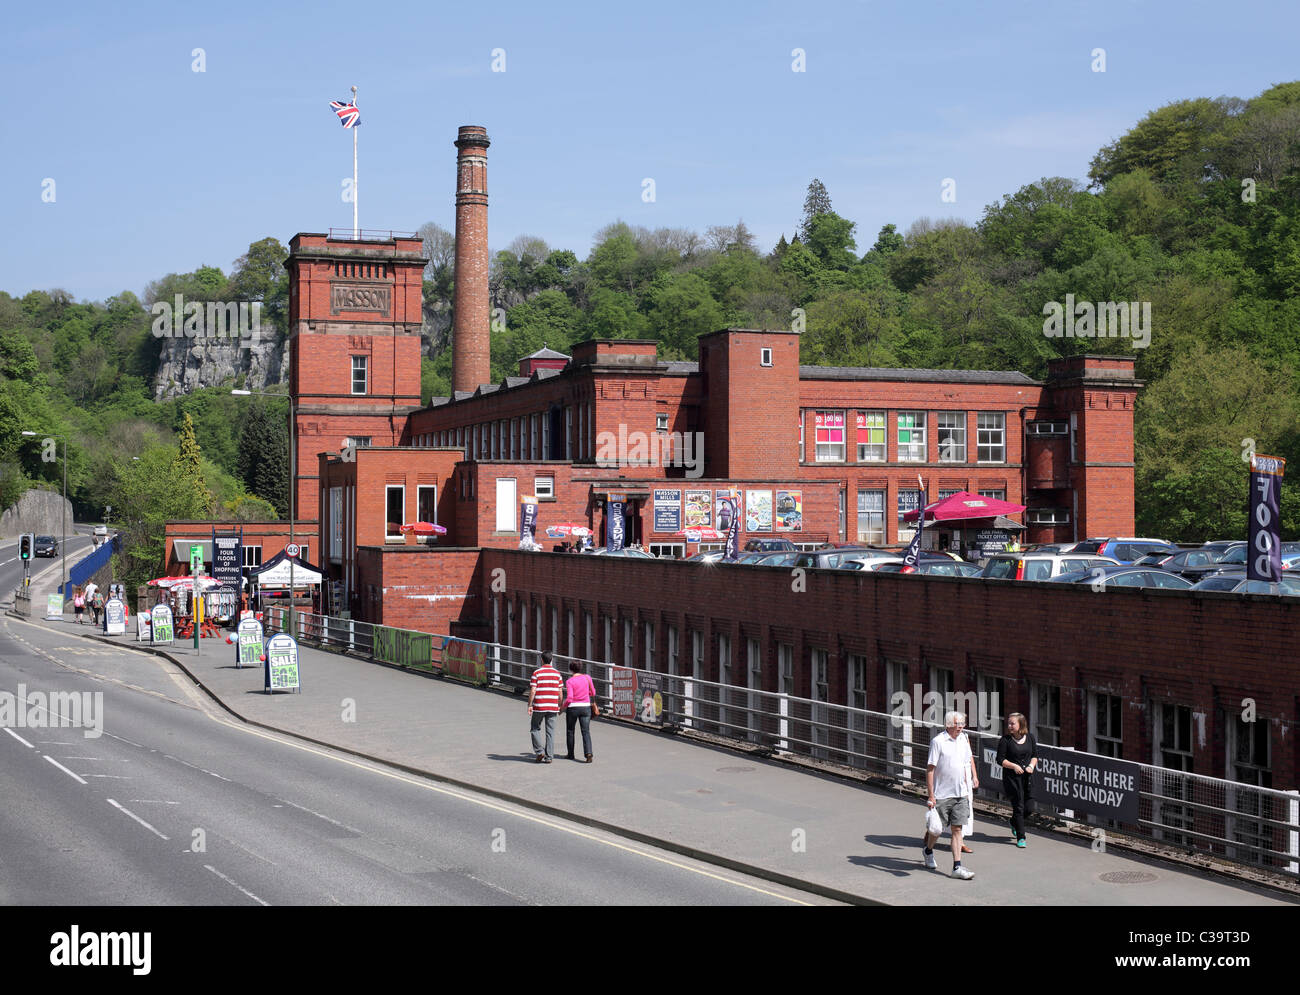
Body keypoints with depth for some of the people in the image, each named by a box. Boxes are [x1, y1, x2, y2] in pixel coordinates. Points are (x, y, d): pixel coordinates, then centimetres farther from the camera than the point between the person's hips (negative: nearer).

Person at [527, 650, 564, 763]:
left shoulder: (537, 673, -5)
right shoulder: (557, 673, 4)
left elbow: (532, 691, -10)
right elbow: (560, 692, 5)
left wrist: (529, 705, -4)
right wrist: (559, 706, 15)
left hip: (539, 707, -3)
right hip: (552, 707, 3)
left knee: (535, 728, 13)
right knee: (550, 731, 6)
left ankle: (539, 752, 1)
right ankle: (549, 757, 5)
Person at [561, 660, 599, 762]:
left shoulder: (569, 681, -11)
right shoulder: (587, 678, 0)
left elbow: (569, 699, -16)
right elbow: (593, 693, 10)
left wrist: (562, 707, -2)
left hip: (572, 708, -2)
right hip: (586, 707, 2)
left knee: (570, 731, 15)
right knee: (586, 731, -1)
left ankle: (571, 755, 23)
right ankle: (588, 753, -20)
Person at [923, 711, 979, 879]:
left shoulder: (963, 739, 7)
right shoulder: (938, 741, -13)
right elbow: (930, 769, -13)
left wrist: (973, 776, 19)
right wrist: (931, 795, -16)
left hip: (960, 794, 5)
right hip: (941, 794, -5)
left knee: (957, 829, 1)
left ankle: (957, 867, -1)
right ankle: (928, 850, 39)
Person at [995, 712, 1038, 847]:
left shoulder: (1030, 737, 6)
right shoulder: (1005, 740, -6)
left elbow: (1035, 755, 13)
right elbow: (1000, 760, -5)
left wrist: (1031, 765, -5)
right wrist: (1014, 766, -16)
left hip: (1027, 776, 4)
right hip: (1011, 777, -4)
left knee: (1028, 803, 7)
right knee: (1018, 806, -5)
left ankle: (1014, 823, 39)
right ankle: (1020, 837, 3)